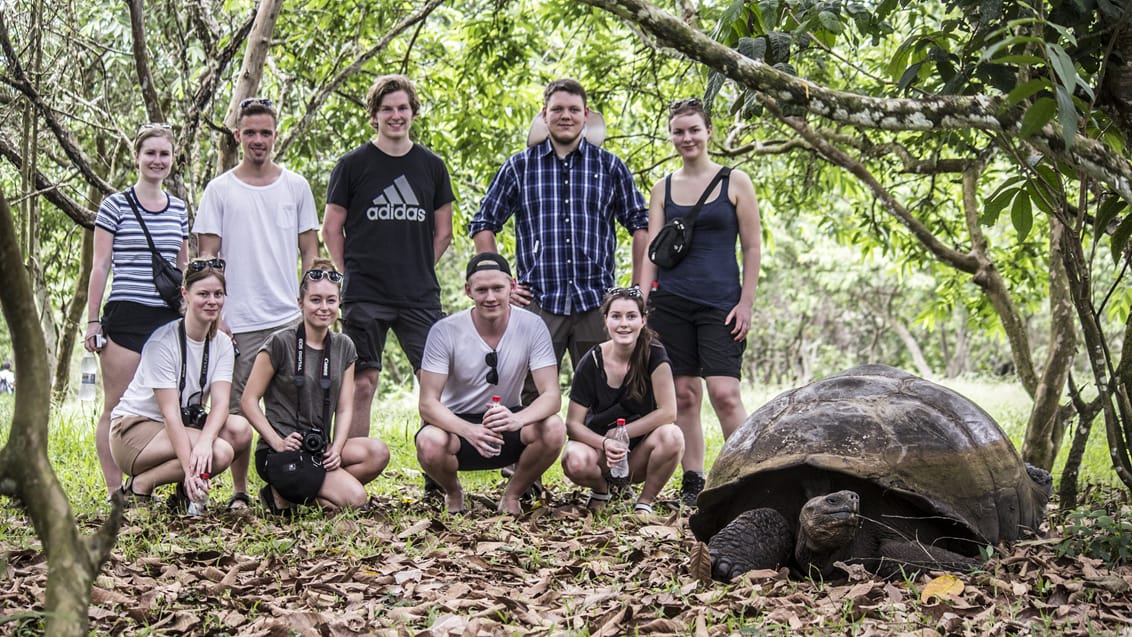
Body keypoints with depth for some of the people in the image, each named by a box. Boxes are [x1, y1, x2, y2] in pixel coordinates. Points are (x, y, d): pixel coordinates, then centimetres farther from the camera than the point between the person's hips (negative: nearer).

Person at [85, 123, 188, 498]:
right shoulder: (115, 206, 1)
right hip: (125, 317, -4)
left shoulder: (179, 210, 13)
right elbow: (100, 266, 0)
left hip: (169, 319, 4)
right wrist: (92, 321, -4)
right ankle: (114, 493, 3)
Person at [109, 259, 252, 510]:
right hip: (134, 428, -6)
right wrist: (190, 469, -34)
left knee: (240, 430, -23)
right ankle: (139, 486, -12)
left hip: (185, 424, 6)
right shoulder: (163, 342, -18)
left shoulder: (222, 343, 1)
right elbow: (170, 412, -24)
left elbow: (221, 401, -14)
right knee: (221, 452, -29)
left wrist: (204, 441, -35)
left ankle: (187, 489, -3)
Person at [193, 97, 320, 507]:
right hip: (236, 322, -1)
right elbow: (207, 257, 3)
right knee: (236, 410, 3)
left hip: (289, 319, 1)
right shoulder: (219, 190, 5)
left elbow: (310, 252, 11)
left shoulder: (296, 187, 10)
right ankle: (240, 492, 12)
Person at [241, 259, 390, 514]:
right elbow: (249, 400, -5)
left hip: (319, 448, 7)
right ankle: (283, 496, -3)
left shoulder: (343, 347, 11)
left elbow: (344, 408, 8)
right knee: (355, 498, -23)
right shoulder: (281, 343, -6)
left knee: (378, 452, -22)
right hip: (281, 453, -7)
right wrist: (278, 443, -15)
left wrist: (336, 449, -9)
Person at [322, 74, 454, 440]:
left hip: (421, 297, 2)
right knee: (362, 384, 0)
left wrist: (419, 272, 7)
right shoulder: (353, 165, 3)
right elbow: (331, 228, 7)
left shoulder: (431, 166, 10)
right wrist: (350, 276, 1)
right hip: (365, 297, -2)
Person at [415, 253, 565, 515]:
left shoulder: (532, 327, -12)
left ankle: (512, 496, 0)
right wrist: (469, 430, -40)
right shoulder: (445, 331, -16)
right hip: (457, 423, -1)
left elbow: (551, 395, -18)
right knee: (430, 443, -36)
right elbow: (428, 403, -19)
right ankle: (453, 493, 2)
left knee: (553, 429, -30)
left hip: (508, 426, 1)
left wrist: (517, 419, -41)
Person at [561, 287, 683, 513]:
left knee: (671, 436, -33)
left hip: (639, 453, 0)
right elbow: (573, 423, -10)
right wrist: (605, 443, -29)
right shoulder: (591, 363, -11)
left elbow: (668, 412, -18)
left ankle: (644, 502, -7)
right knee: (575, 461, -34)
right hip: (599, 443, 0)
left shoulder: (654, 354, -13)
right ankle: (601, 488, 5)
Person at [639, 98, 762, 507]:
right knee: (684, 395, 3)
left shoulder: (734, 182, 3)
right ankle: (692, 483, 10)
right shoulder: (663, 189, 12)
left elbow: (752, 248, 2)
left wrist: (746, 303, -5)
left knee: (724, 393, -13)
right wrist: (640, 305, 0)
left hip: (720, 302, -3)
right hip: (671, 302, 3)